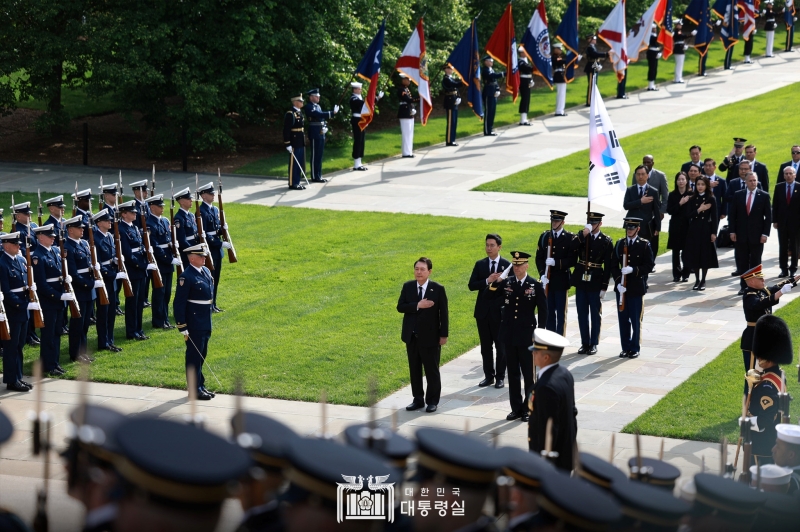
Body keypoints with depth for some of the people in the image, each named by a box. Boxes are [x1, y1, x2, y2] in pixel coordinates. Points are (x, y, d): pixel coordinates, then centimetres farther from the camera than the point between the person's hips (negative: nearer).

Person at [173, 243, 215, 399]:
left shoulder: (206, 271, 8)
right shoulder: (186, 277, -18)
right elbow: (179, 303, -18)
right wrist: (182, 327, -19)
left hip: (205, 323, 8)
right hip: (194, 325, -8)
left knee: (202, 355, 17)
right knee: (194, 356, 0)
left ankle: (201, 385, 27)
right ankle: (194, 390, 7)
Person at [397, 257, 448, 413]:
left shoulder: (438, 289, -7)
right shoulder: (408, 287, 3)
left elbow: (443, 313, -5)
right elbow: (400, 307, -6)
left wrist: (444, 334, -7)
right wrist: (417, 305, -20)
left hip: (430, 336, -4)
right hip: (411, 336, 4)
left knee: (431, 370, 3)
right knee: (414, 369, 10)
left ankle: (432, 401, 13)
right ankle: (418, 399, 19)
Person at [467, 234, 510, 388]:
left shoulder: (507, 265, -3)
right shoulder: (480, 265, 4)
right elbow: (471, 285, -4)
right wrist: (487, 281, -17)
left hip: (500, 311, -3)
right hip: (483, 311, 3)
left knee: (501, 346, 4)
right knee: (485, 346, 9)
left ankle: (500, 377, 12)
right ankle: (488, 376, 17)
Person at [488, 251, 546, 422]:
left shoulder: (535, 285, -5)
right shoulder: (506, 283, 3)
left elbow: (543, 310, -3)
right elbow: (491, 296, 1)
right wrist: (495, 283, -18)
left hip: (527, 336, -3)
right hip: (509, 336, 3)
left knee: (528, 374, 3)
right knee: (513, 373, 9)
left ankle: (528, 408, 11)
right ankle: (516, 408, 17)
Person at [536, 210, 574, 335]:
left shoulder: (570, 238, -3)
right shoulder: (544, 236, 7)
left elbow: (572, 260, -9)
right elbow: (539, 258, 6)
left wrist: (556, 262, -21)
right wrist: (542, 275, -8)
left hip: (562, 281, -3)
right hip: (547, 280, 3)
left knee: (561, 313, 1)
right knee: (549, 312, 7)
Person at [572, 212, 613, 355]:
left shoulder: (606, 241, -4)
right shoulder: (581, 236, 3)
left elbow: (608, 266, -5)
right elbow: (572, 247, -17)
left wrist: (604, 287, -8)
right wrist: (584, 233, -23)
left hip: (595, 282, -3)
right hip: (581, 281, 3)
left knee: (595, 314, 5)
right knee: (582, 313, 8)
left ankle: (594, 343, 14)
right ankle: (585, 343, 17)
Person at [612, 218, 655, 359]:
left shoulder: (644, 245, -4)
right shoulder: (619, 244, 6)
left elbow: (650, 266, -7)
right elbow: (614, 266, 5)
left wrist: (633, 270, -20)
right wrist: (618, 282, -9)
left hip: (637, 288, -3)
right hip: (622, 287, 3)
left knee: (635, 320, 2)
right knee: (623, 319, 7)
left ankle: (634, 348, 12)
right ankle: (625, 347, 16)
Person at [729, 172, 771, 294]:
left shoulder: (764, 196, -1)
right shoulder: (738, 195, 4)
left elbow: (768, 216, -1)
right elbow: (732, 214, 6)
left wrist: (765, 234, -8)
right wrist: (732, 231, -2)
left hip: (757, 236, -2)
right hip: (741, 235, 2)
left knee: (755, 263, 5)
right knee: (742, 262, 4)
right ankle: (744, 286, 10)